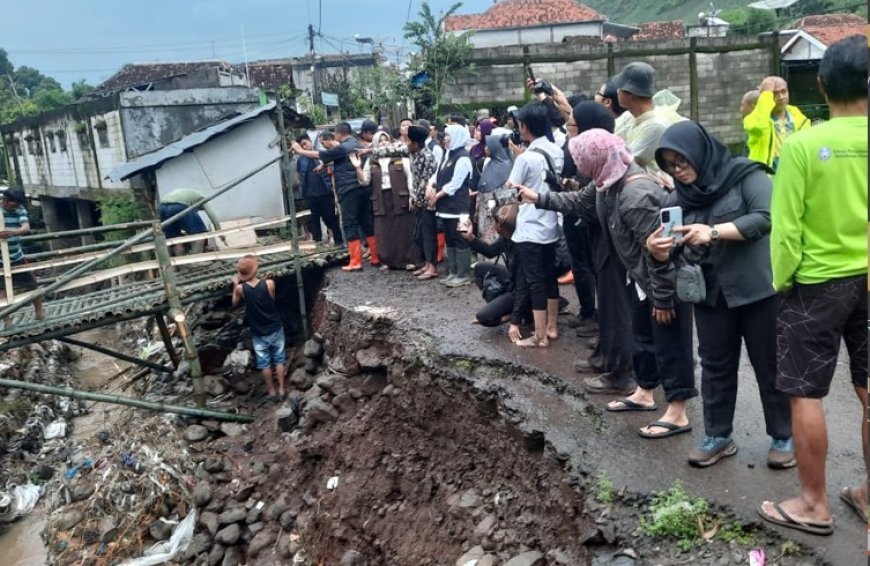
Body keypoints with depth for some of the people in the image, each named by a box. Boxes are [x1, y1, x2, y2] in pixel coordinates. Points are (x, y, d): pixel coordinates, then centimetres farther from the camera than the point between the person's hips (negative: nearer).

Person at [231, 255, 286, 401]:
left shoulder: (240, 288, -17)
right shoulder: (269, 283, -18)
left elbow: (235, 304, 4)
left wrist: (235, 285, 10)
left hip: (258, 333, 0)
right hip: (275, 329, 0)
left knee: (265, 364, 15)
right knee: (279, 360, 16)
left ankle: (272, 392, 25)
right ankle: (281, 390, 22)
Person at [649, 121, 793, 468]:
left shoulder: (745, 175, -8)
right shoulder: (683, 194, 7)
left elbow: (766, 217, -21)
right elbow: (679, 250, 8)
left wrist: (714, 231, -29)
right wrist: (659, 251, -15)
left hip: (756, 289, -5)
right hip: (710, 293, 5)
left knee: (769, 365, 8)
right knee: (715, 365, 11)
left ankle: (783, 436, 23)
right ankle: (718, 435, 25)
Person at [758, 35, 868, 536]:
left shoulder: (803, 145, -15)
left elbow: (786, 226, -13)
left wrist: (781, 280, 1)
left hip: (819, 283, -5)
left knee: (806, 395, 6)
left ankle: (815, 505, 16)